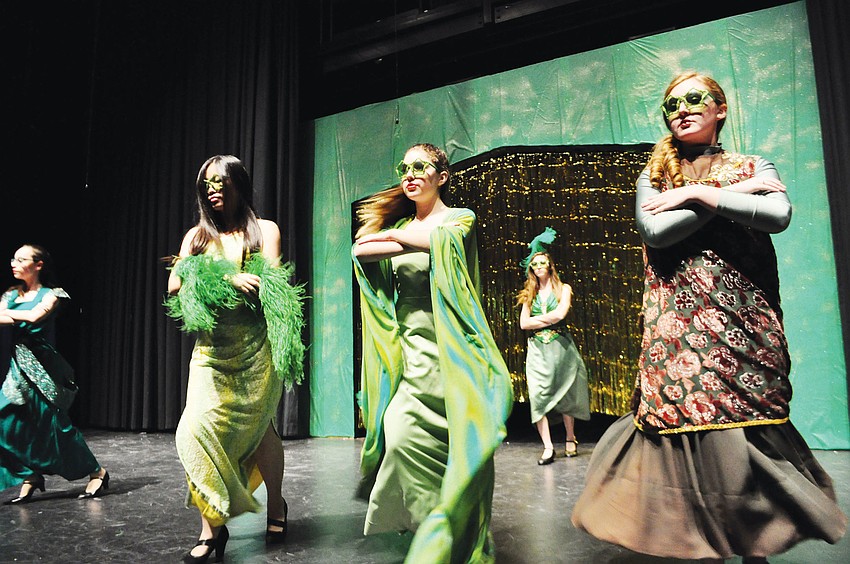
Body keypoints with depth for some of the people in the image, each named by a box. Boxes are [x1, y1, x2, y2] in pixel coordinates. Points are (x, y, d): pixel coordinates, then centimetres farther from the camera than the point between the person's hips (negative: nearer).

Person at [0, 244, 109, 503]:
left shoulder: (51, 294, -2)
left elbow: (35, 316, -19)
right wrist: (23, 318, -13)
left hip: (42, 367, -6)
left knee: (54, 422, -5)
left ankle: (97, 472, 8)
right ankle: (30, 477, 14)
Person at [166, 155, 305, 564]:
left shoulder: (264, 230, 9)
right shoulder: (197, 235, 16)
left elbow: (273, 283, -5)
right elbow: (174, 285, 2)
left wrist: (212, 279, -14)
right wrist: (231, 279, -10)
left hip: (256, 348, -2)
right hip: (211, 347, 2)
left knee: (257, 426, 2)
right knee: (199, 428, -12)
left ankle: (275, 505, 25)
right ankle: (211, 528, -3)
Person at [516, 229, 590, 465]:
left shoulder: (563, 289, 6)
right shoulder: (530, 294, 13)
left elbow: (560, 314, -11)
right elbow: (523, 323, 2)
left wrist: (537, 319, -2)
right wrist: (548, 319, -6)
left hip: (561, 346, -2)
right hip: (537, 349, 2)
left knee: (564, 394, 5)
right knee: (538, 395, -10)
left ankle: (570, 439, 24)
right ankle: (548, 448, -9)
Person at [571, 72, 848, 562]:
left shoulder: (754, 168, 12)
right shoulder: (654, 177, 12)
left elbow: (779, 216, -10)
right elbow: (654, 231, -8)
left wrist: (699, 194, -10)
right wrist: (731, 194, -5)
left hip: (744, 317, 0)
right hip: (679, 322, 0)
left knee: (747, 423, 0)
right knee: (688, 425, -3)